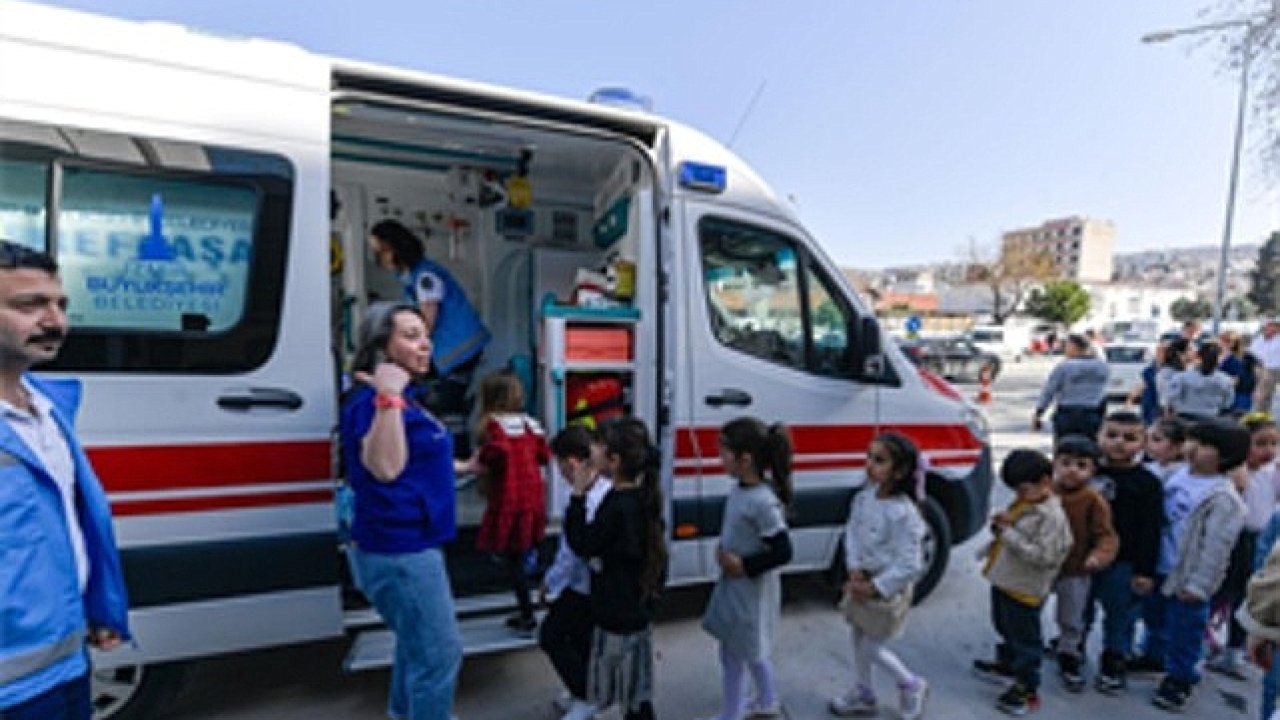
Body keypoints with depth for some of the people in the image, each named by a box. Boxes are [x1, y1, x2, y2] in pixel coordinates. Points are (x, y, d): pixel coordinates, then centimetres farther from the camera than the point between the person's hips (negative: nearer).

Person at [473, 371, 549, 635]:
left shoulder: (493, 422, -10)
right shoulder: (529, 422, 7)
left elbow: (499, 450, -28)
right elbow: (544, 455, 6)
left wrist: (481, 462, -10)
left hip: (508, 501, -7)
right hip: (533, 498, 7)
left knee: (511, 559, 4)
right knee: (520, 557, 17)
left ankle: (528, 615, 9)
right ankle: (525, 612, 25)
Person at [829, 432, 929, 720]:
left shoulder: (904, 514, -29)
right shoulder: (866, 496, -7)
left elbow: (909, 566, -26)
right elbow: (852, 531, 1)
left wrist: (875, 588, -20)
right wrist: (855, 570, -11)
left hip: (888, 588, -7)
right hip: (863, 579, 7)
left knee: (870, 647, 9)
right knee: (859, 639, 20)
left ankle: (912, 686, 36)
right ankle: (862, 696, 41)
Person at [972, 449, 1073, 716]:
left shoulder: (1052, 516, -23)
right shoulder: (1021, 504, 4)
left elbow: (1043, 556, -28)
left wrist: (1008, 533, -27)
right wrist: (1000, 523, -5)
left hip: (1025, 590, -9)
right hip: (1004, 581, 9)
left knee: (1025, 639, 7)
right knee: (1006, 628, 27)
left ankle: (1027, 689, 22)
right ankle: (1006, 665, 47)